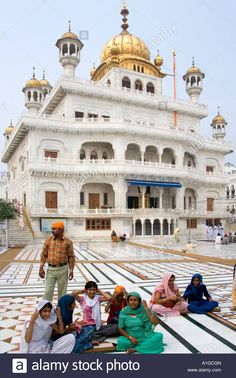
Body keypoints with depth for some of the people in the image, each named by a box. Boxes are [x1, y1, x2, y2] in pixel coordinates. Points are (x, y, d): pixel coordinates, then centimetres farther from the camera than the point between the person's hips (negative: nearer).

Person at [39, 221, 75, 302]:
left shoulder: (68, 242, -4)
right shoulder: (48, 240, 1)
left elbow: (71, 257, -1)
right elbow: (44, 254, 4)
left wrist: (71, 270, -4)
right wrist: (41, 268, -1)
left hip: (63, 269, -1)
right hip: (51, 269, 1)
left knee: (62, 291, 11)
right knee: (48, 291, 3)